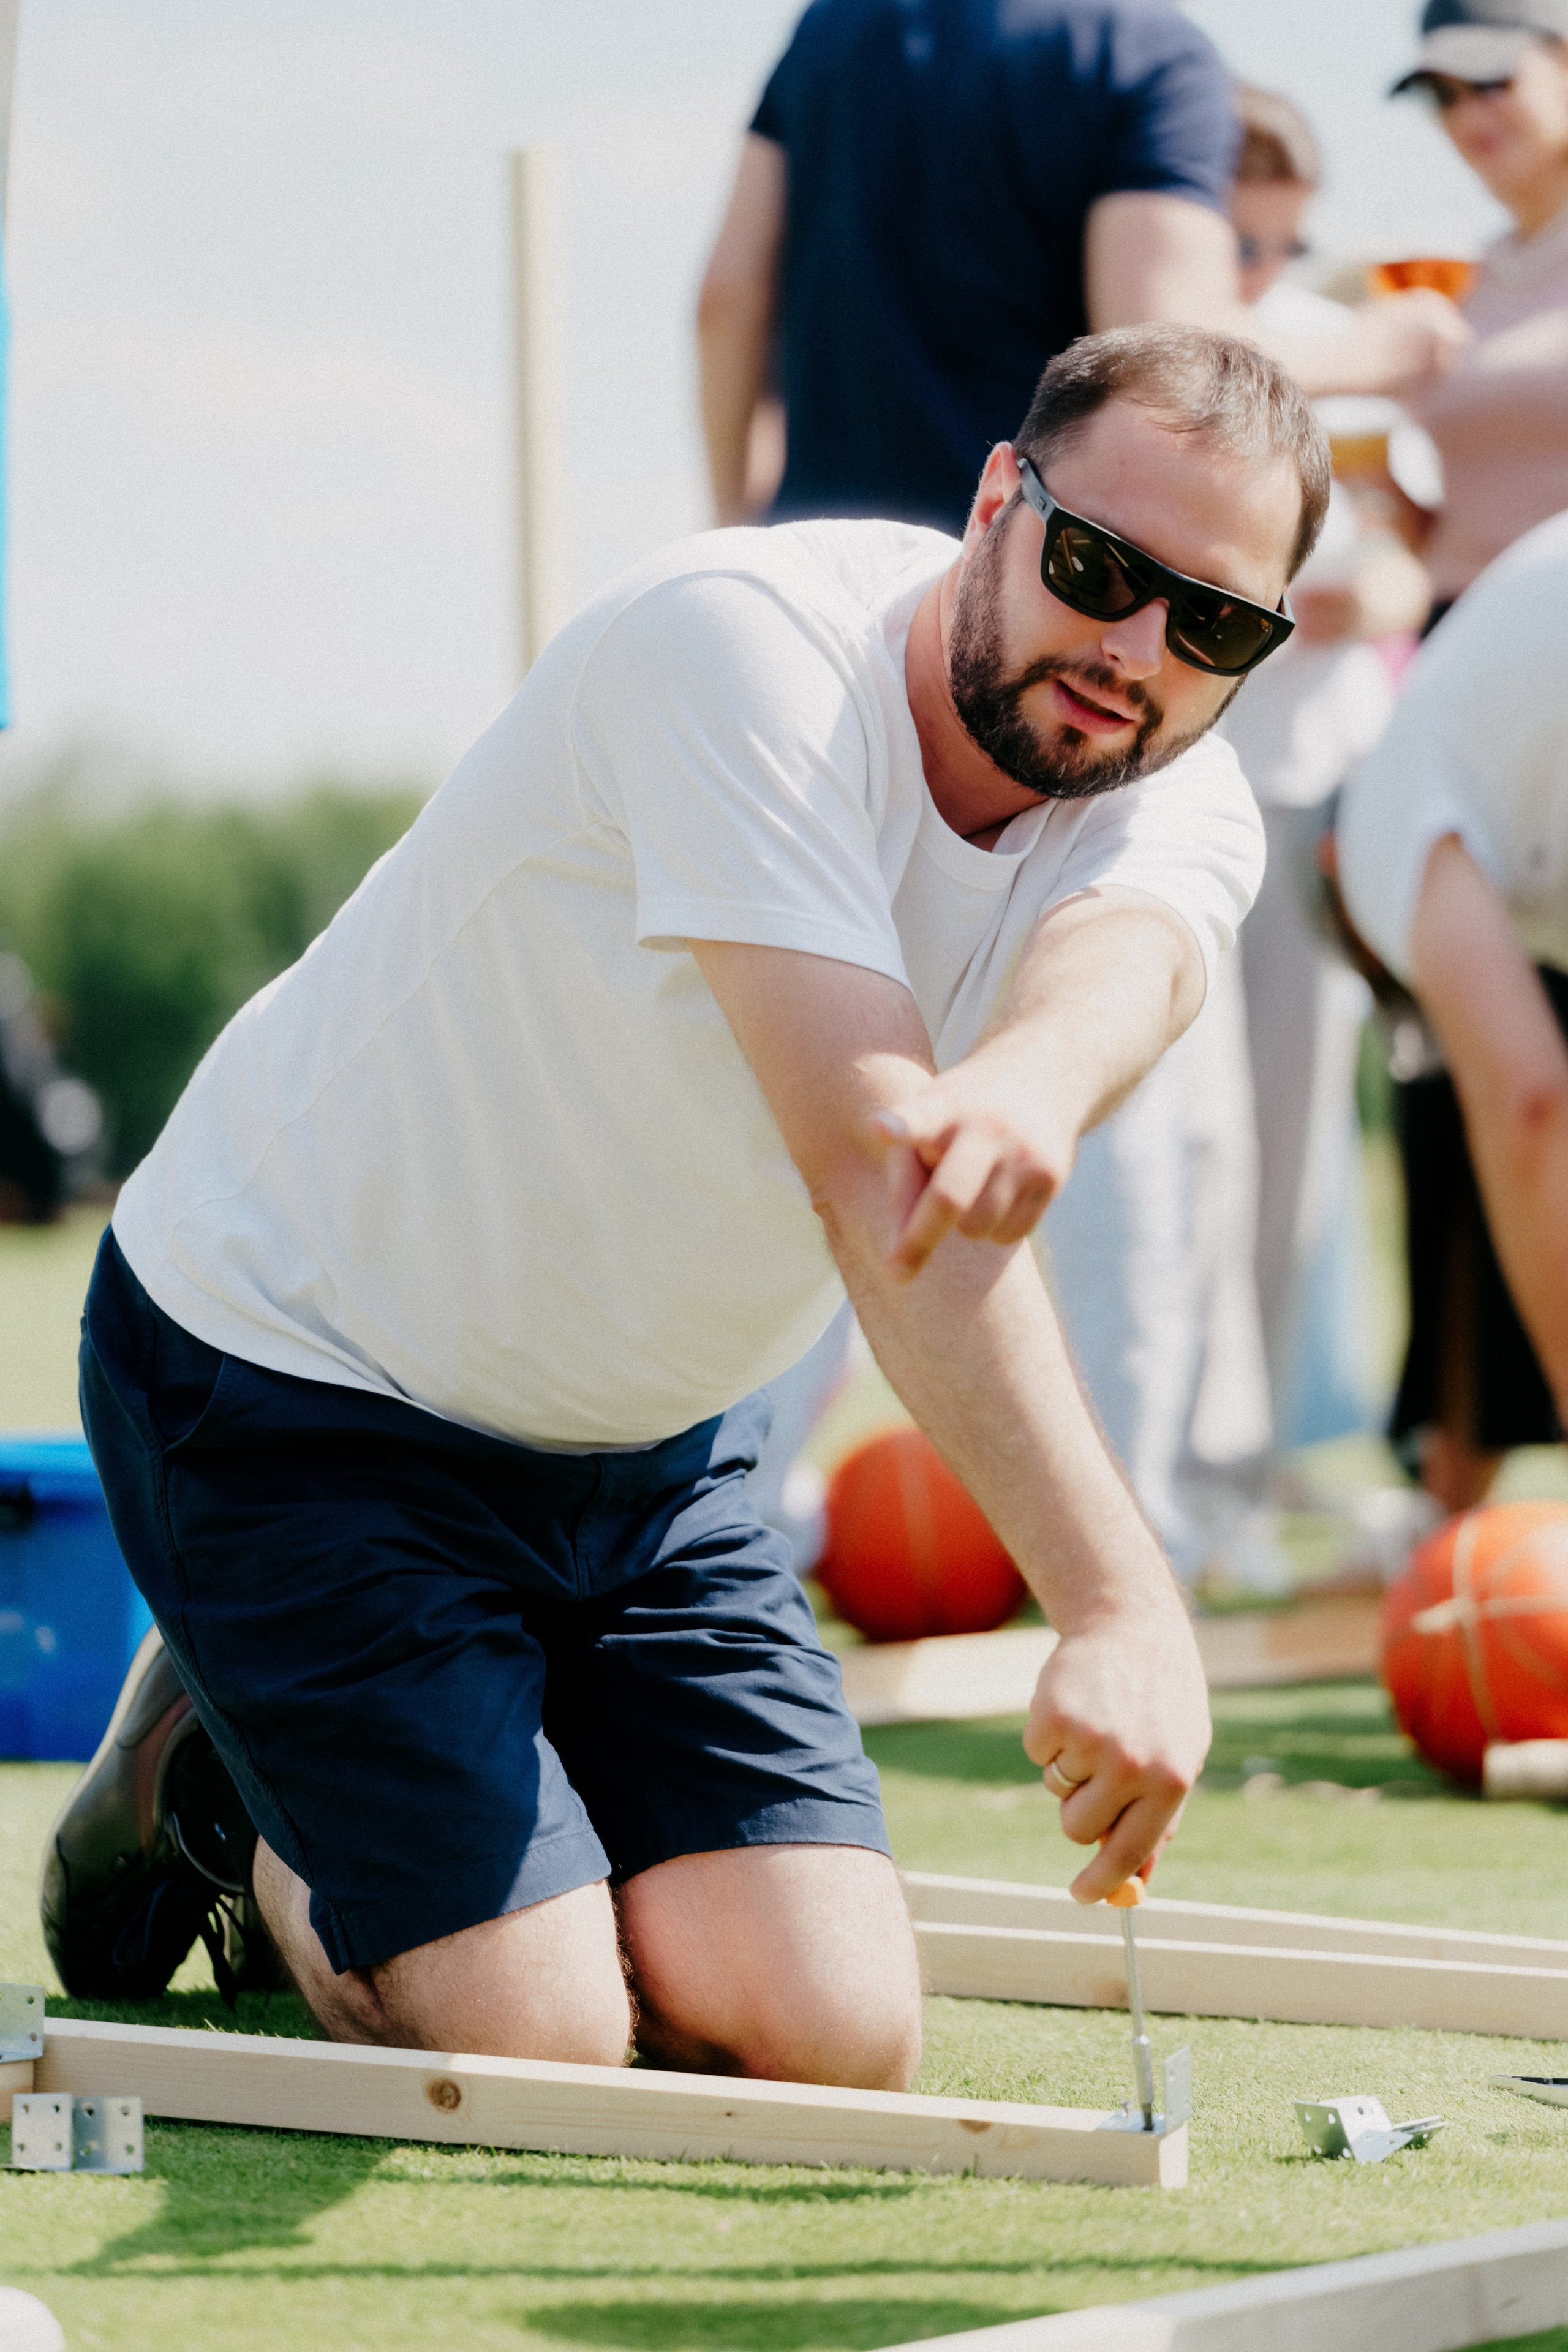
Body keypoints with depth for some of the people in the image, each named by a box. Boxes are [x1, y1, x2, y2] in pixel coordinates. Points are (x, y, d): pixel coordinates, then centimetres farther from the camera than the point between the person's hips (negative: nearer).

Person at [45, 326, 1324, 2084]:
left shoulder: (1178, 810, -9)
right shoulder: (739, 641, -29)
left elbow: (1121, 966, -36)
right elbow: (867, 1167, -40)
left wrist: (1034, 1084, -63)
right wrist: (1119, 1604, -49)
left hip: (649, 1445, 6)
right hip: (291, 1373, -6)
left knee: (835, 2043, -6)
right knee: (546, 2060, -15)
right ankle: (219, 1787, 16)